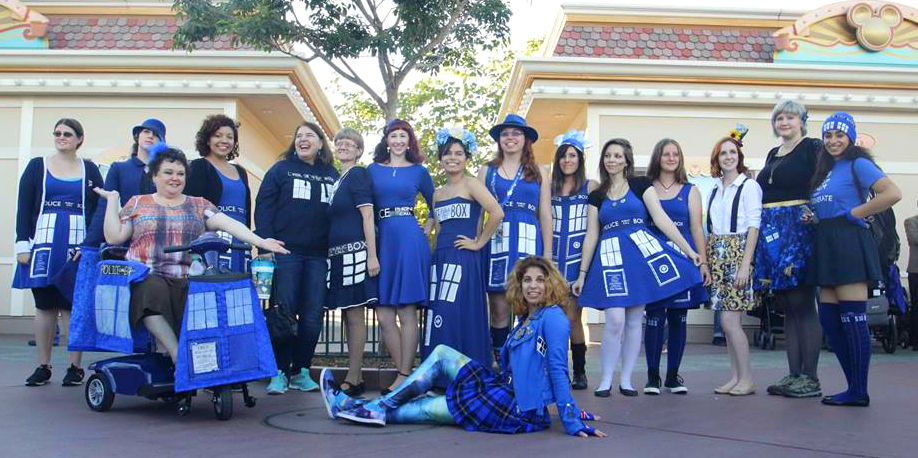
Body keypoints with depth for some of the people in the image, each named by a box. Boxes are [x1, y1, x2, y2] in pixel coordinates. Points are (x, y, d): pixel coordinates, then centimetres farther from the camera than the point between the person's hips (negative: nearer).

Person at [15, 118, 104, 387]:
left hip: (78, 247, -1)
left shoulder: (90, 170, 9)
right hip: (43, 244, 1)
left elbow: (100, 210, 6)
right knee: (44, 305, 5)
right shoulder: (37, 166, 10)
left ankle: (75, 367, 5)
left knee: (73, 306, -2)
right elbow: (24, 208, 7)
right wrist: (23, 244, -2)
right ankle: (43, 367, 13)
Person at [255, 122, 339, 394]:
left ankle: (301, 372, 13)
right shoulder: (281, 170, 6)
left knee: (312, 316, 2)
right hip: (285, 252, -2)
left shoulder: (332, 175, 14)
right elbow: (263, 206, 0)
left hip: (319, 256, 3)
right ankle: (280, 372, 5)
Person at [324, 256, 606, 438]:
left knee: (423, 408, -3)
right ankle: (377, 407, 6)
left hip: (517, 408, -9)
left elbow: (558, 369, -16)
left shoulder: (553, 317, -11)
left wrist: (572, 422, -18)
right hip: (506, 393, 9)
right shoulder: (526, 319, 16)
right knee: (441, 354, 7)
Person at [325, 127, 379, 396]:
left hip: (355, 251, -9)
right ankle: (355, 377, 15)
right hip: (340, 253, 9)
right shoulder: (339, 179, 19)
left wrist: (372, 255, -18)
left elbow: (367, 215, -12)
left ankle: (353, 380, -2)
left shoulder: (357, 175, -5)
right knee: (349, 316, 10)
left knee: (355, 315, -6)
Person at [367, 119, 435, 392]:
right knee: (384, 315, -1)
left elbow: (436, 207, 19)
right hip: (383, 240, 3)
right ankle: (404, 372, 9)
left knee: (407, 313, -4)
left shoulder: (418, 171, 9)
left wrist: (427, 229, 7)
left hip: (410, 240, -3)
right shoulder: (373, 169, 13)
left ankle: (405, 377, 1)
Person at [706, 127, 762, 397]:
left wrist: (745, 264, -16)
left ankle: (746, 379, 0)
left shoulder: (749, 186, -4)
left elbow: (754, 226, -9)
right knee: (729, 322, 7)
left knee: (730, 321, -10)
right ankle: (735, 377, 14)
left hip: (737, 254, -6)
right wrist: (706, 261, 7)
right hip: (717, 257, 6)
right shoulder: (715, 189, 15)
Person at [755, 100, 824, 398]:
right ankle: (793, 374, 13)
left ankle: (810, 378, -2)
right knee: (787, 307, 8)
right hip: (771, 233, 7)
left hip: (799, 229, -7)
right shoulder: (772, 155, 20)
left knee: (802, 304, -7)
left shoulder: (811, 148, -1)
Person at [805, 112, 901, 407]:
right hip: (826, 246, 9)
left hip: (848, 243, -9)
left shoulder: (858, 164, -5)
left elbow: (893, 193, -18)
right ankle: (855, 386, 15)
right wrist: (814, 219, 9)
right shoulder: (826, 169, 20)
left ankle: (859, 392, -1)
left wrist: (854, 212, -13)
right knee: (829, 320, 7)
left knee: (853, 319, -7)